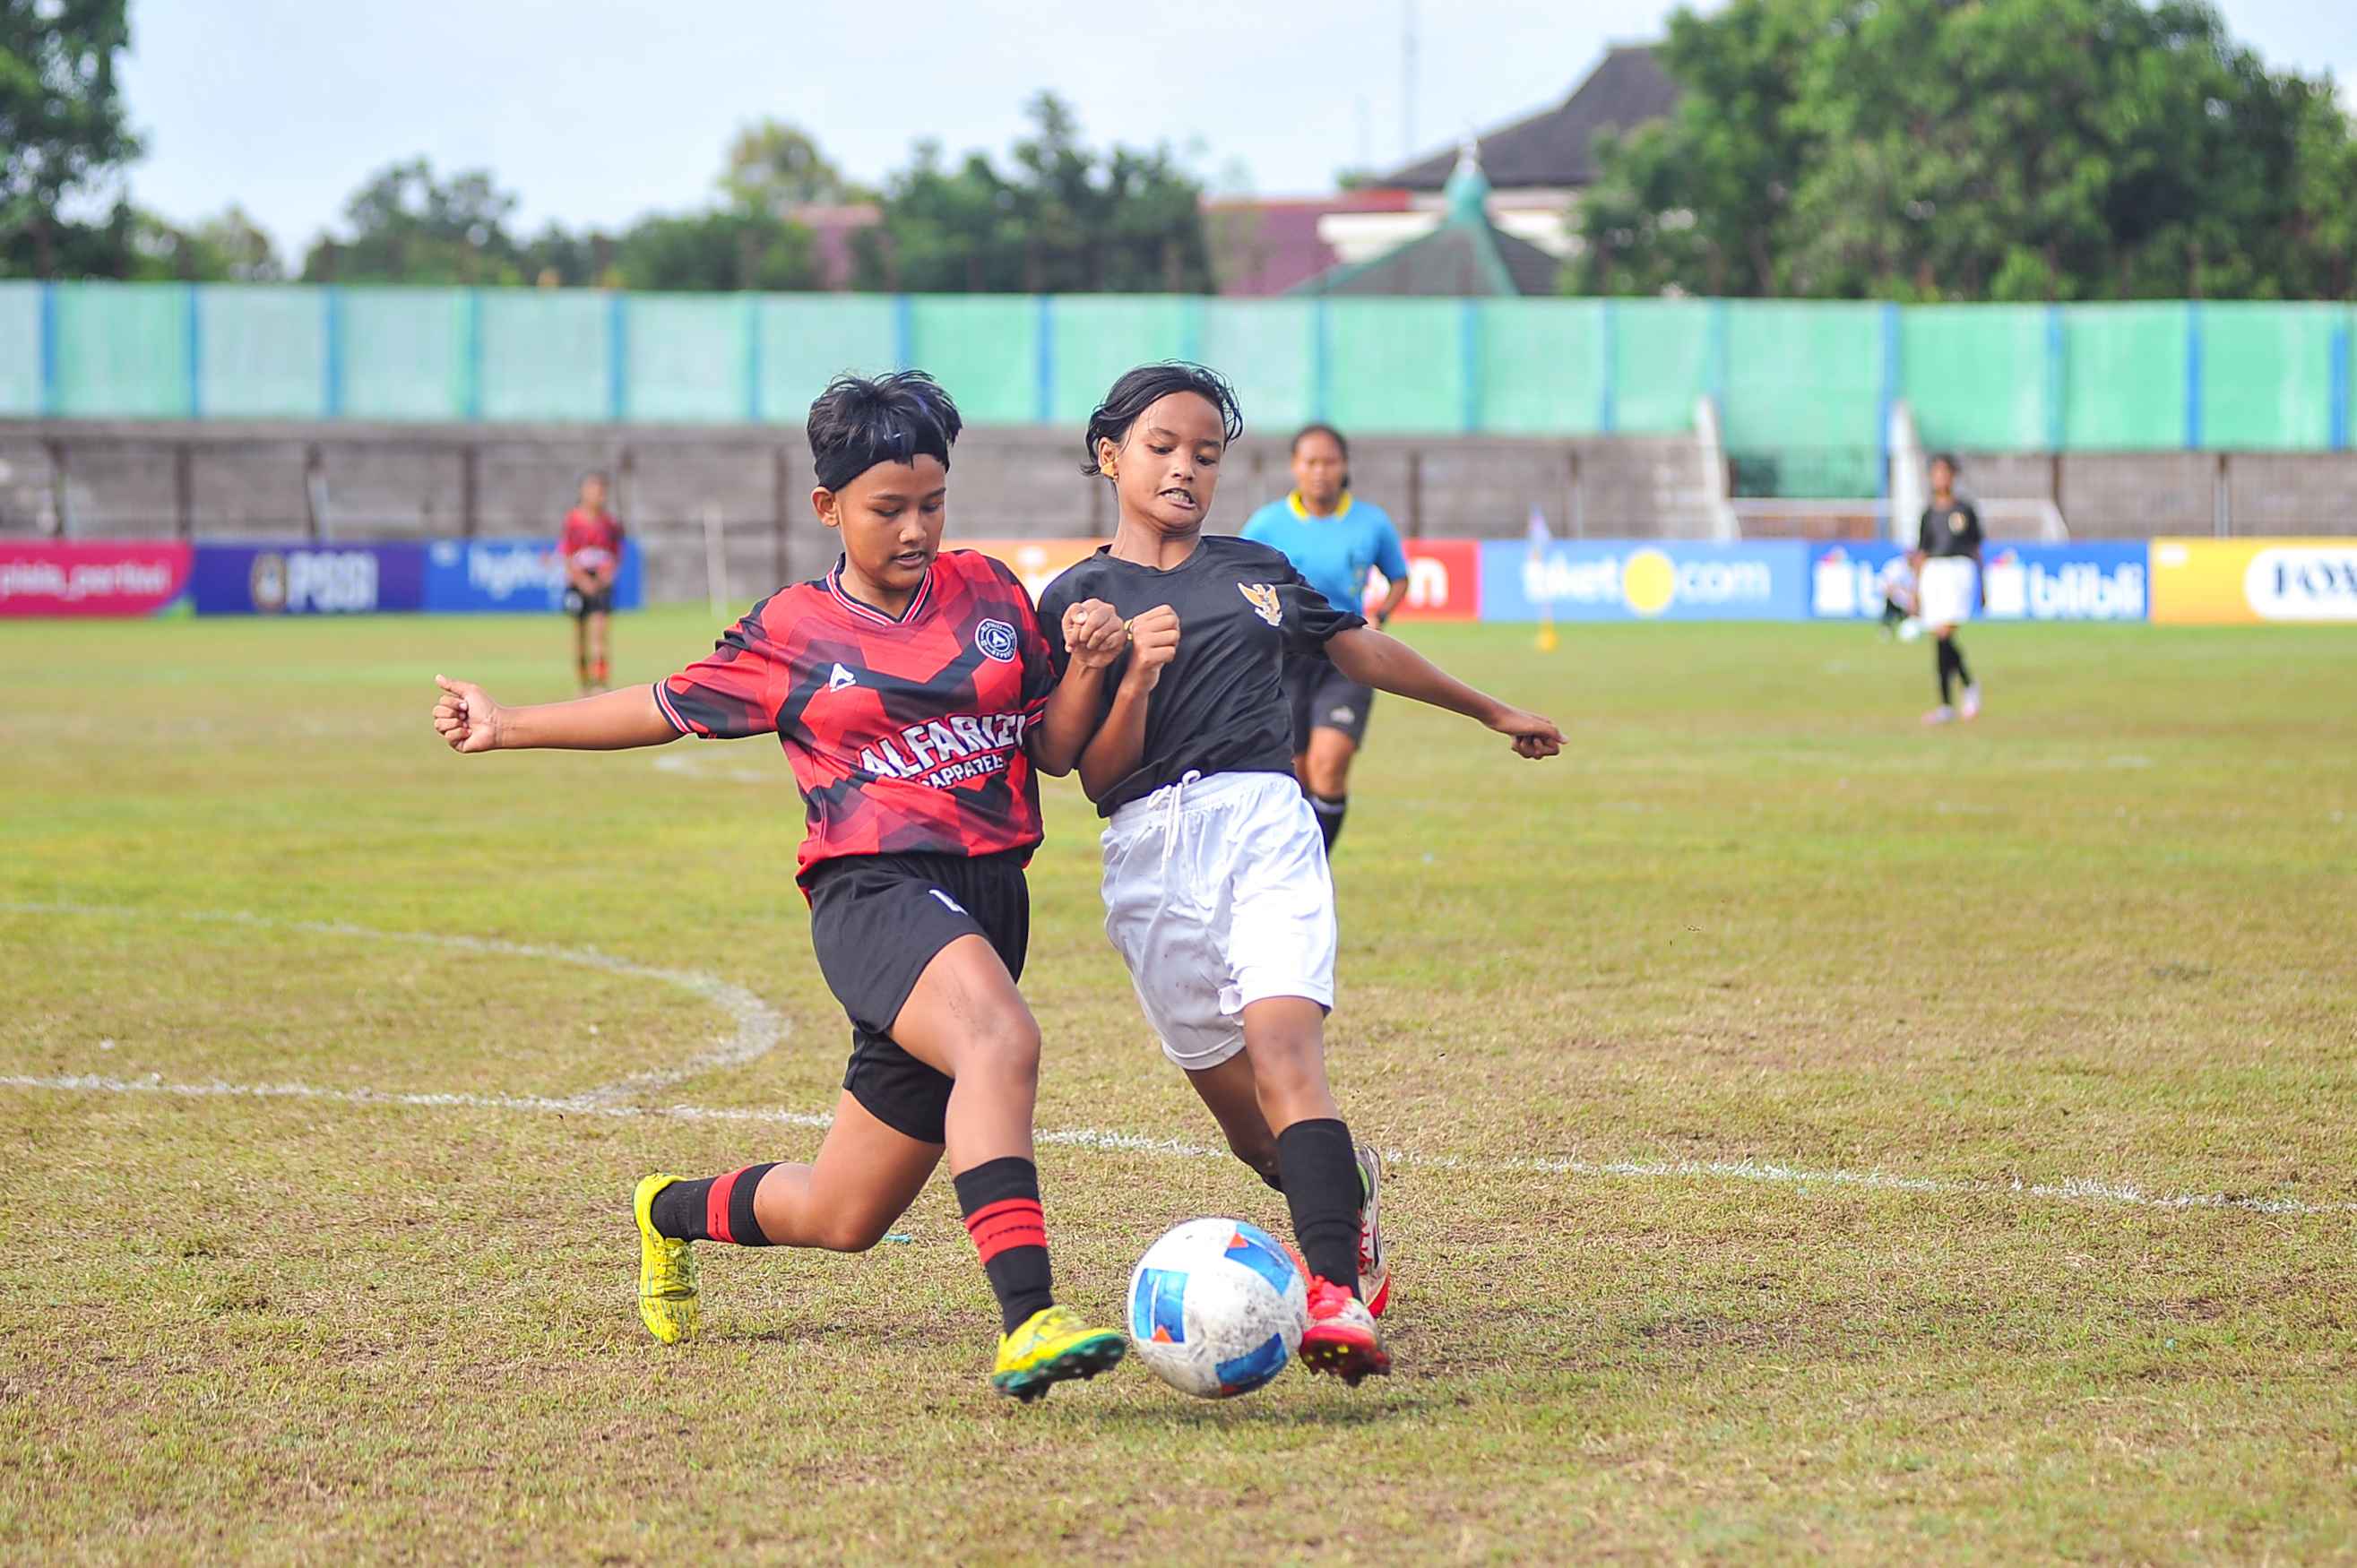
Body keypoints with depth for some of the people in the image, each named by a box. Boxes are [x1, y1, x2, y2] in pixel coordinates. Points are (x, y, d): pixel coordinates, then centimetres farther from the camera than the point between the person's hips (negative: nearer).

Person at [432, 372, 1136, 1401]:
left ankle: (674, 1212, 40)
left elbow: (1054, 750, 17)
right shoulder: (790, 634, 6)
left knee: (843, 1220, 8)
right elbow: (669, 707, 19)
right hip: (875, 891, -4)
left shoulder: (989, 593, 14)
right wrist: (510, 727, 21)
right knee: (1001, 1041, -39)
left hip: (989, 898, 5)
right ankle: (1027, 1325, -50)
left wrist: (1085, 668, -3)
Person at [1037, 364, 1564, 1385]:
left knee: (1281, 1047, -21)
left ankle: (1335, 1294, -34)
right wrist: (1138, 678, -17)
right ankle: (1347, 1193, 38)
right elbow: (1096, 776, 1)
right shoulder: (1078, 600, 7)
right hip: (1149, 850, 0)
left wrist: (1493, 712, 41)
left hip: (1263, 816, 0)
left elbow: (1362, 649, 31)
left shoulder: (1255, 570, 16)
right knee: (1233, 1101, 6)